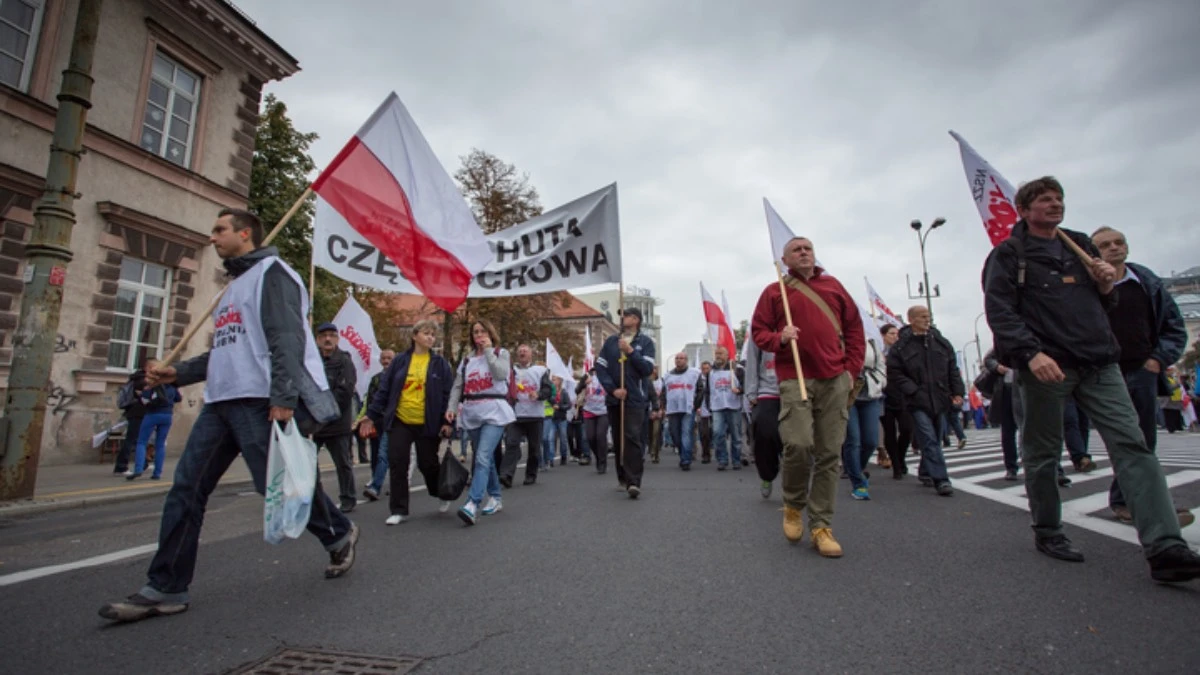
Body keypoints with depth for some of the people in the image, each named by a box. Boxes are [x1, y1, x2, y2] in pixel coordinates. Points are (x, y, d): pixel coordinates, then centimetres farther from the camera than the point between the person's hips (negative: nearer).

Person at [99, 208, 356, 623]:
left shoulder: (270, 271, -4)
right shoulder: (234, 285, 26)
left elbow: (286, 338, -17)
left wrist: (283, 396, -24)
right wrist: (179, 373, 16)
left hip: (258, 401, -9)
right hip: (219, 402, 9)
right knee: (186, 488, 5)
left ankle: (339, 535, 18)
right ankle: (166, 589, 13)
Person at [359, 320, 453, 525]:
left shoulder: (440, 364, 0)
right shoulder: (400, 361, 4)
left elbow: (448, 394, -2)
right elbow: (383, 389, 5)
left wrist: (447, 421, -9)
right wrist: (371, 416, 1)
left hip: (427, 424, -2)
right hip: (399, 422, 2)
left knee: (428, 464, 8)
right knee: (397, 465, 2)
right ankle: (399, 510, 15)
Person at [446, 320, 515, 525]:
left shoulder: (501, 353, 5)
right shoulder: (467, 359, 16)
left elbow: (501, 374, -15)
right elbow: (458, 386, 10)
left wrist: (488, 350, -9)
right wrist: (451, 407, -4)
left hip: (494, 413, -5)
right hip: (472, 414, 5)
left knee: (483, 457, -19)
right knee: (486, 459, 12)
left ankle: (472, 504, -25)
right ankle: (495, 498, 24)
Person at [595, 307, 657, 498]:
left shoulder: (645, 342, 2)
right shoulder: (611, 341, 9)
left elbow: (647, 368, -8)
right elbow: (600, 367, 4)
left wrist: (630, 351, -16)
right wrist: (612, 389, -8)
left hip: (636, 398, -3)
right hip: (614, 399, 4)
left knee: (633, 439, -12)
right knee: (618, 440, 11)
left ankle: (633, 482, -12)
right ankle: (623, 477, 24)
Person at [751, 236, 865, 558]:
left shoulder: (832, 285, 17)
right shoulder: (775, 291, 9)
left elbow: (854, 327, 17)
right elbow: (758, 330, 7)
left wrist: (852, 368, 9)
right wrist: (779, 338, -14)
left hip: (835, 380, 3)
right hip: (795, 378, -3)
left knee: (830, 453, 1)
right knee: (798, 444, -18)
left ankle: (821, 525, 12)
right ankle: (793, 505, 10)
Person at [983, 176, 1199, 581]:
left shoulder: (1081, 245, 20)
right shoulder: (1009, 254, 1)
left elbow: (1104, 306, 27)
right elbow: (999, 310, -11)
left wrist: (1107, 287, 3)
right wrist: (1030, 353, -23)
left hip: (1099, 363, 5)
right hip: (1046, 366, -5)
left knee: (1132, 445, -6)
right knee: (1043, 453, 5)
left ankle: (1165, 549, -6)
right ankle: (1047, 532, 20)